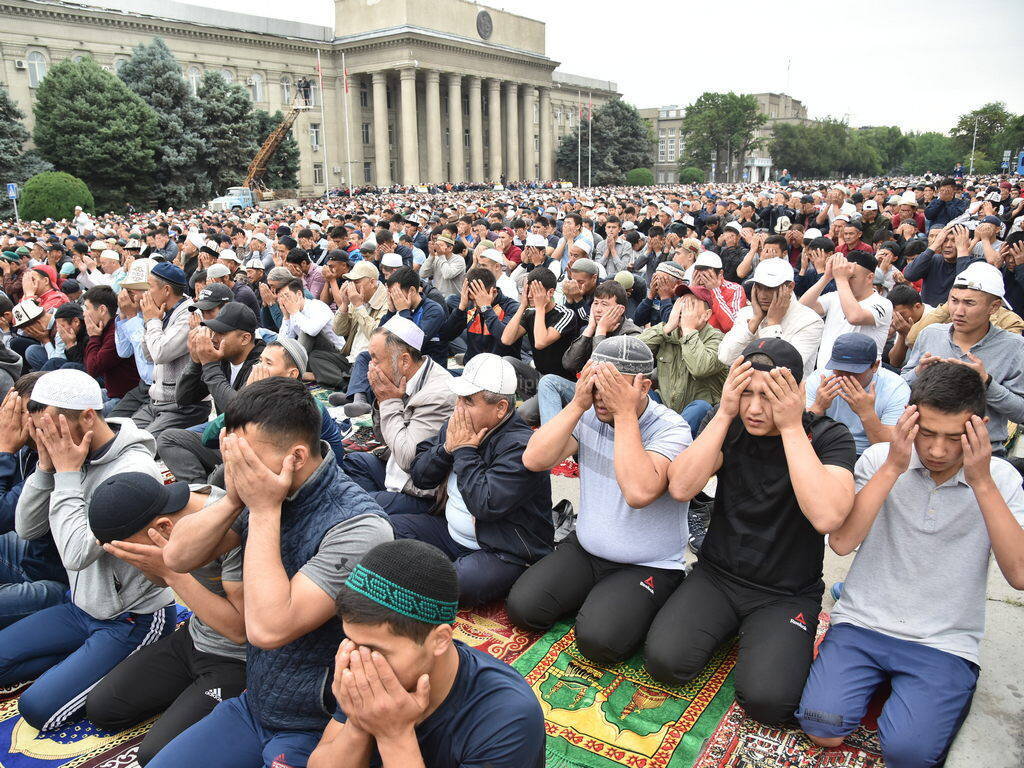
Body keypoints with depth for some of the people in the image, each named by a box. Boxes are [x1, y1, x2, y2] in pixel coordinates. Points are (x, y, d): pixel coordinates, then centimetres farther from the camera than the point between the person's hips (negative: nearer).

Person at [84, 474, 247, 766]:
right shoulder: (174, 502, -10)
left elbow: (240, 629, -28)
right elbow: (160, 580, 9)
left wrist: (172, 571, -31)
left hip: (237, 661, -8)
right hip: (193, 638, 8)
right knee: (99, 708, 8)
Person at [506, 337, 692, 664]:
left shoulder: (670, 428, -18)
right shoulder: (590, 415, -2)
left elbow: (639, 492, -36)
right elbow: (534, 459, -12)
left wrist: (626, 413, -31)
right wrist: (578, 404, -18)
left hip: (648, 566, -5)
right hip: (586, 549, 5)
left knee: (599, 640, -24)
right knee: (522, 607, -9)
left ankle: (634, 607, 8)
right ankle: (596, 597, 15)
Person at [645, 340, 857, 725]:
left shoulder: (829, 436, -12)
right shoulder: (729, 424, -3)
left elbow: (827, 516, -31)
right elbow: (681, 487, -16)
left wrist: (792, 427, -27)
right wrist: (725, 415, -20)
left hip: (787, 594, -2)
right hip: (716, 575, 3)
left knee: (766, 699, -24)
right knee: (665, 661, -19)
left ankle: (759, 637, 9)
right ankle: (731, 628, 11)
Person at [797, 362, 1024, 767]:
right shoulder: (880, 459, -3)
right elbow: (841, 542, -14)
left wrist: (982, 482, -19)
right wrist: (893, 468, -19)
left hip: (944, 643, 0)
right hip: (862, 623, 1)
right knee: (822, 728, -16)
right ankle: (872, 675, 12)